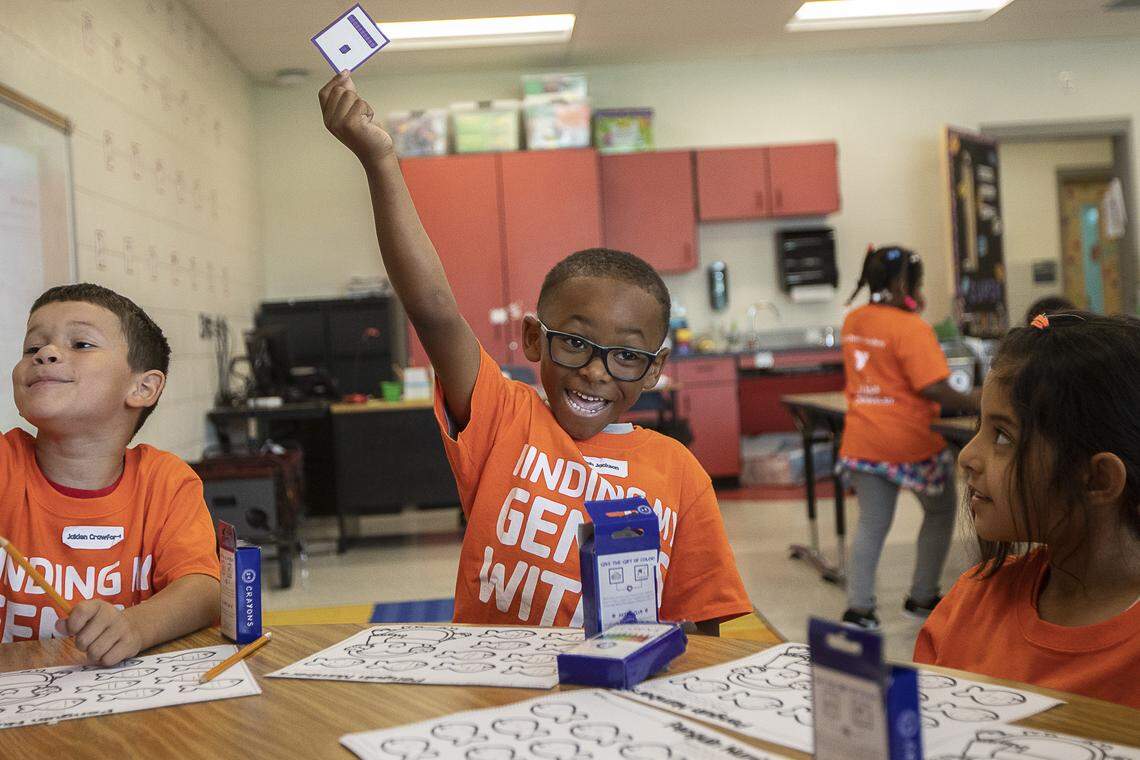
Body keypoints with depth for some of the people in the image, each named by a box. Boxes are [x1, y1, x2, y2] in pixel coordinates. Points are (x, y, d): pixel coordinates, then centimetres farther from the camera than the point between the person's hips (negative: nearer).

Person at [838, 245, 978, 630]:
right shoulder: (911, 328, -16)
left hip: (863, 439, 6)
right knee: (940, 512, 16)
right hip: (910, 440, -6)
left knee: (871, 523, 11)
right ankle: (922, 597, 22)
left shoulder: (853, 321, 7)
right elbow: (934, 389, -22)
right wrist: (979, 405, -16)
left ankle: (858, 606, 6)